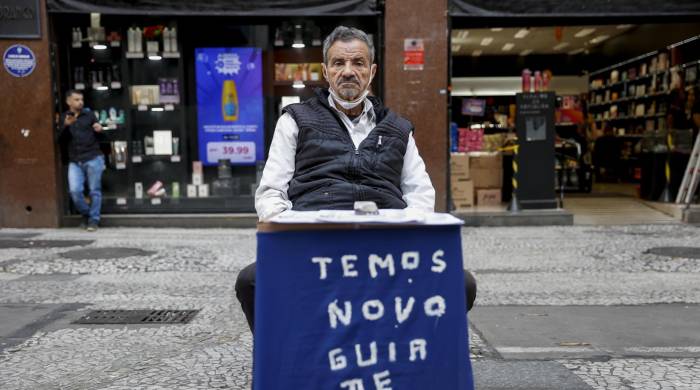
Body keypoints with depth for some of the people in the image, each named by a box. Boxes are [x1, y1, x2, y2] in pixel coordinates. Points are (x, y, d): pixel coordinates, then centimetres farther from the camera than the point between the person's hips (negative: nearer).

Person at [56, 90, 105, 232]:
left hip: (93, 158, -1)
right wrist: (66, 126, -11)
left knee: (95, 190, 0)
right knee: (75, 191, -9)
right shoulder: (63, 117, 12)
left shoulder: (89, 114, 8)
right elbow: (61, 140, 5)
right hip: (74, 161, 2)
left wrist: (99, 130, -10)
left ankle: (94, 219, 10)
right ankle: (86, 214, 15)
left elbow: (99, 135, 13)